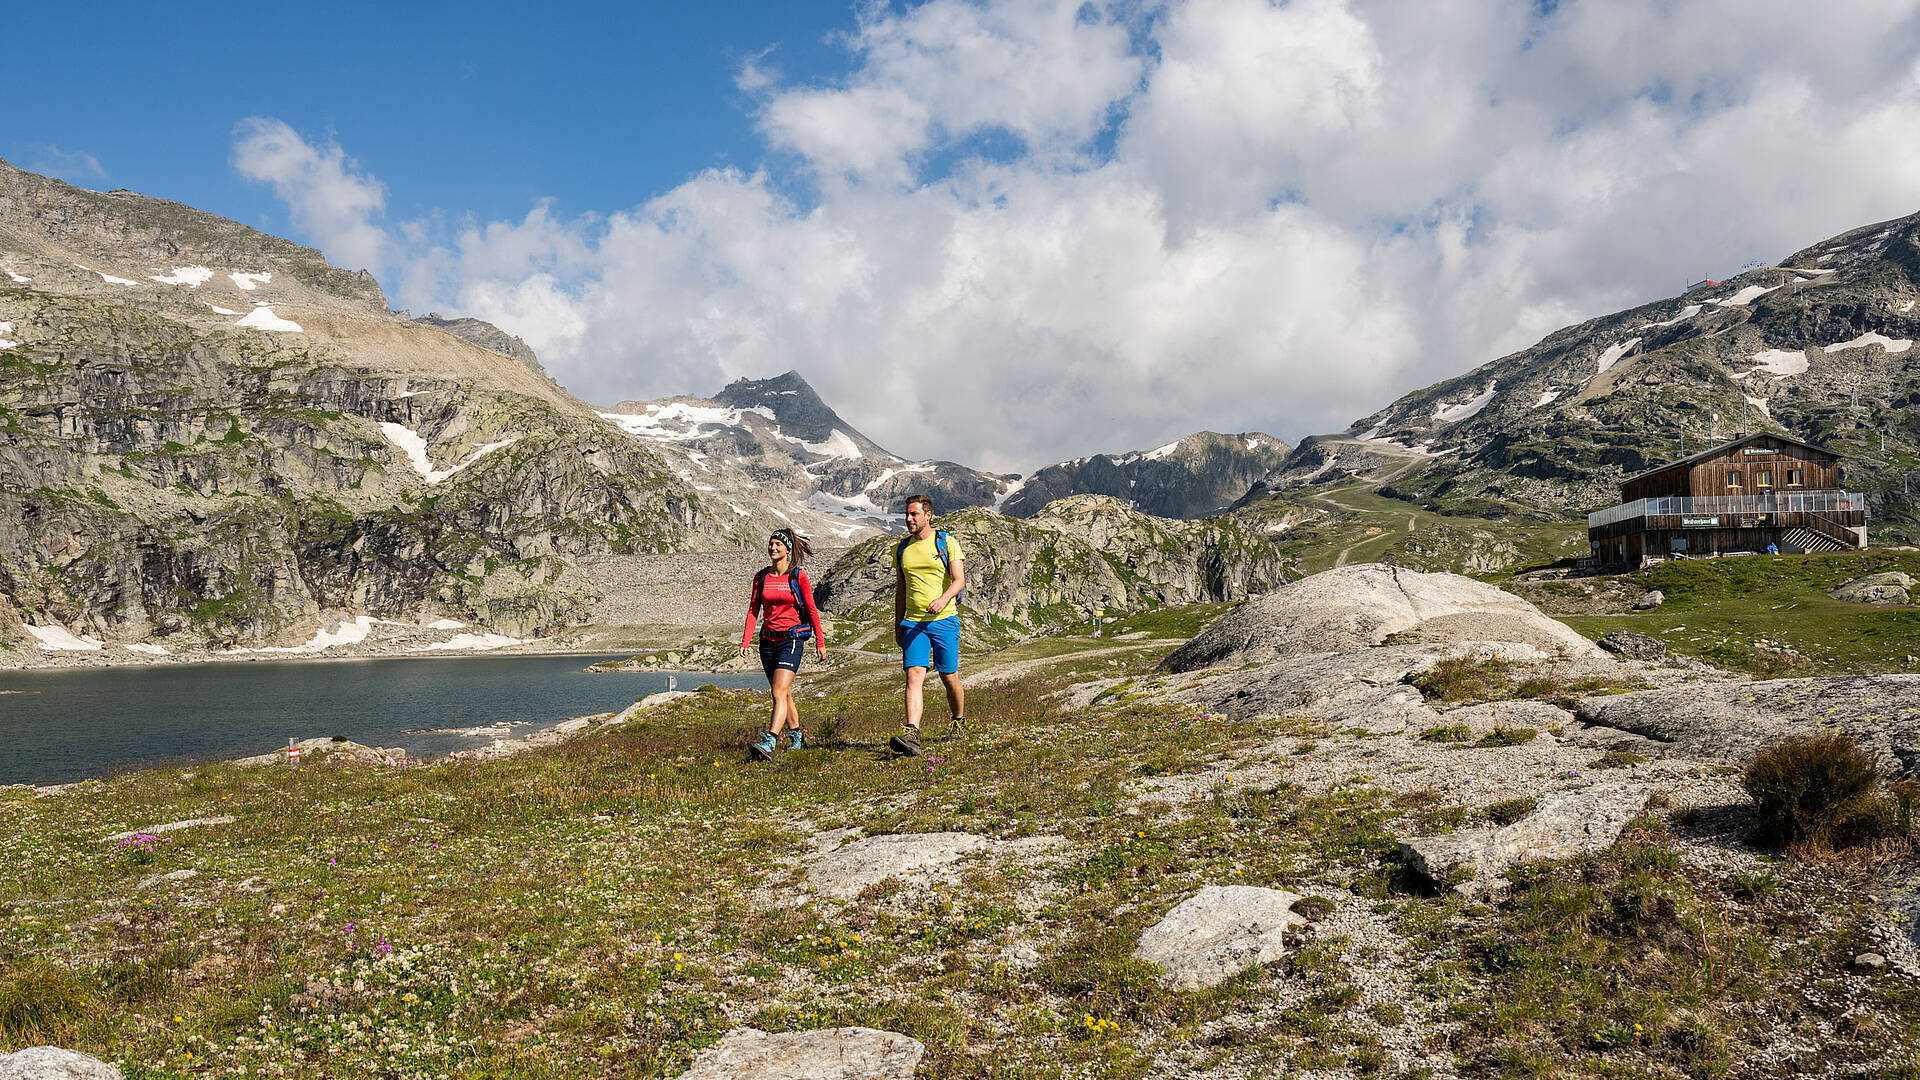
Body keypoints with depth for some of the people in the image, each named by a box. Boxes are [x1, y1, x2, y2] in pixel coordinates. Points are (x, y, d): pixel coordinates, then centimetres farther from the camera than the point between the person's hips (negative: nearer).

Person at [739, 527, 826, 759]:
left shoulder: (798, 576, -4)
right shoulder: (761, 577, 7)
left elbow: (811, 610, 0)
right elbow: (753, 609, 7)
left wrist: (820, 642, 0)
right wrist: (746, 640, -3)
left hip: (791, 639, -5)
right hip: (768, 641, 5)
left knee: (779, 693, -17)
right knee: (784, 694, 14)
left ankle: (768, 743, -26)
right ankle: (796, 737, 29)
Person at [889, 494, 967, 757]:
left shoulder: (947, 542, -1)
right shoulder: (902, 548, 12)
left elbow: (959, 580, -9)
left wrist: (943, 599, -28)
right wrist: (898, 625, 16)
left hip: (944, 619, -3)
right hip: (913, 622, 3)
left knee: (949, 677, 6)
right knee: (914, 676, -12)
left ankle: (959, 722, 32)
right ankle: (912, 736, -24)